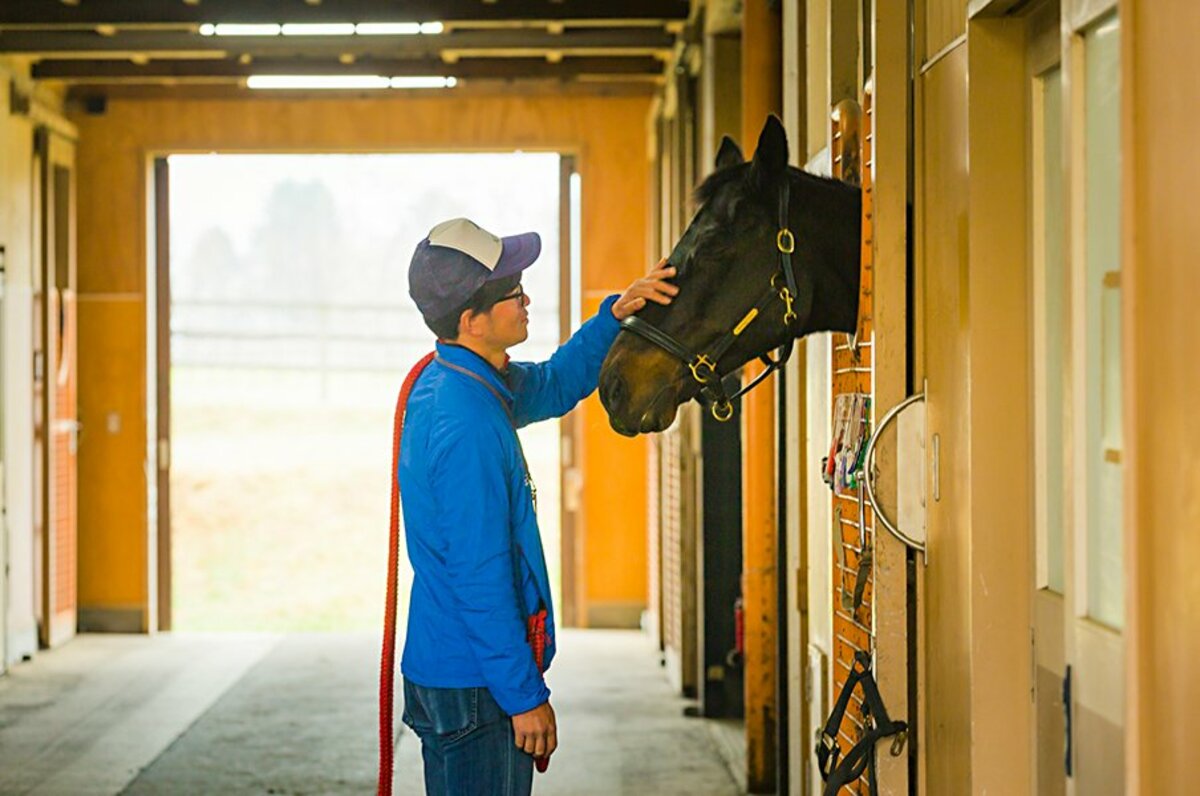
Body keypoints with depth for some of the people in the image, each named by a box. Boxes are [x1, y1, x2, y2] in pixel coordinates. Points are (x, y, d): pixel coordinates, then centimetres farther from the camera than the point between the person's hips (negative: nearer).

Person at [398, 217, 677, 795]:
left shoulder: (444, 382, 7)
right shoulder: (468, 426, -24)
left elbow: (554, 386, 24)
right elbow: (480, 578, -23)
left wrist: (616, 315, 9)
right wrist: (526, 697, -17)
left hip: (442, 668, 10)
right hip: (474, 687, -10)